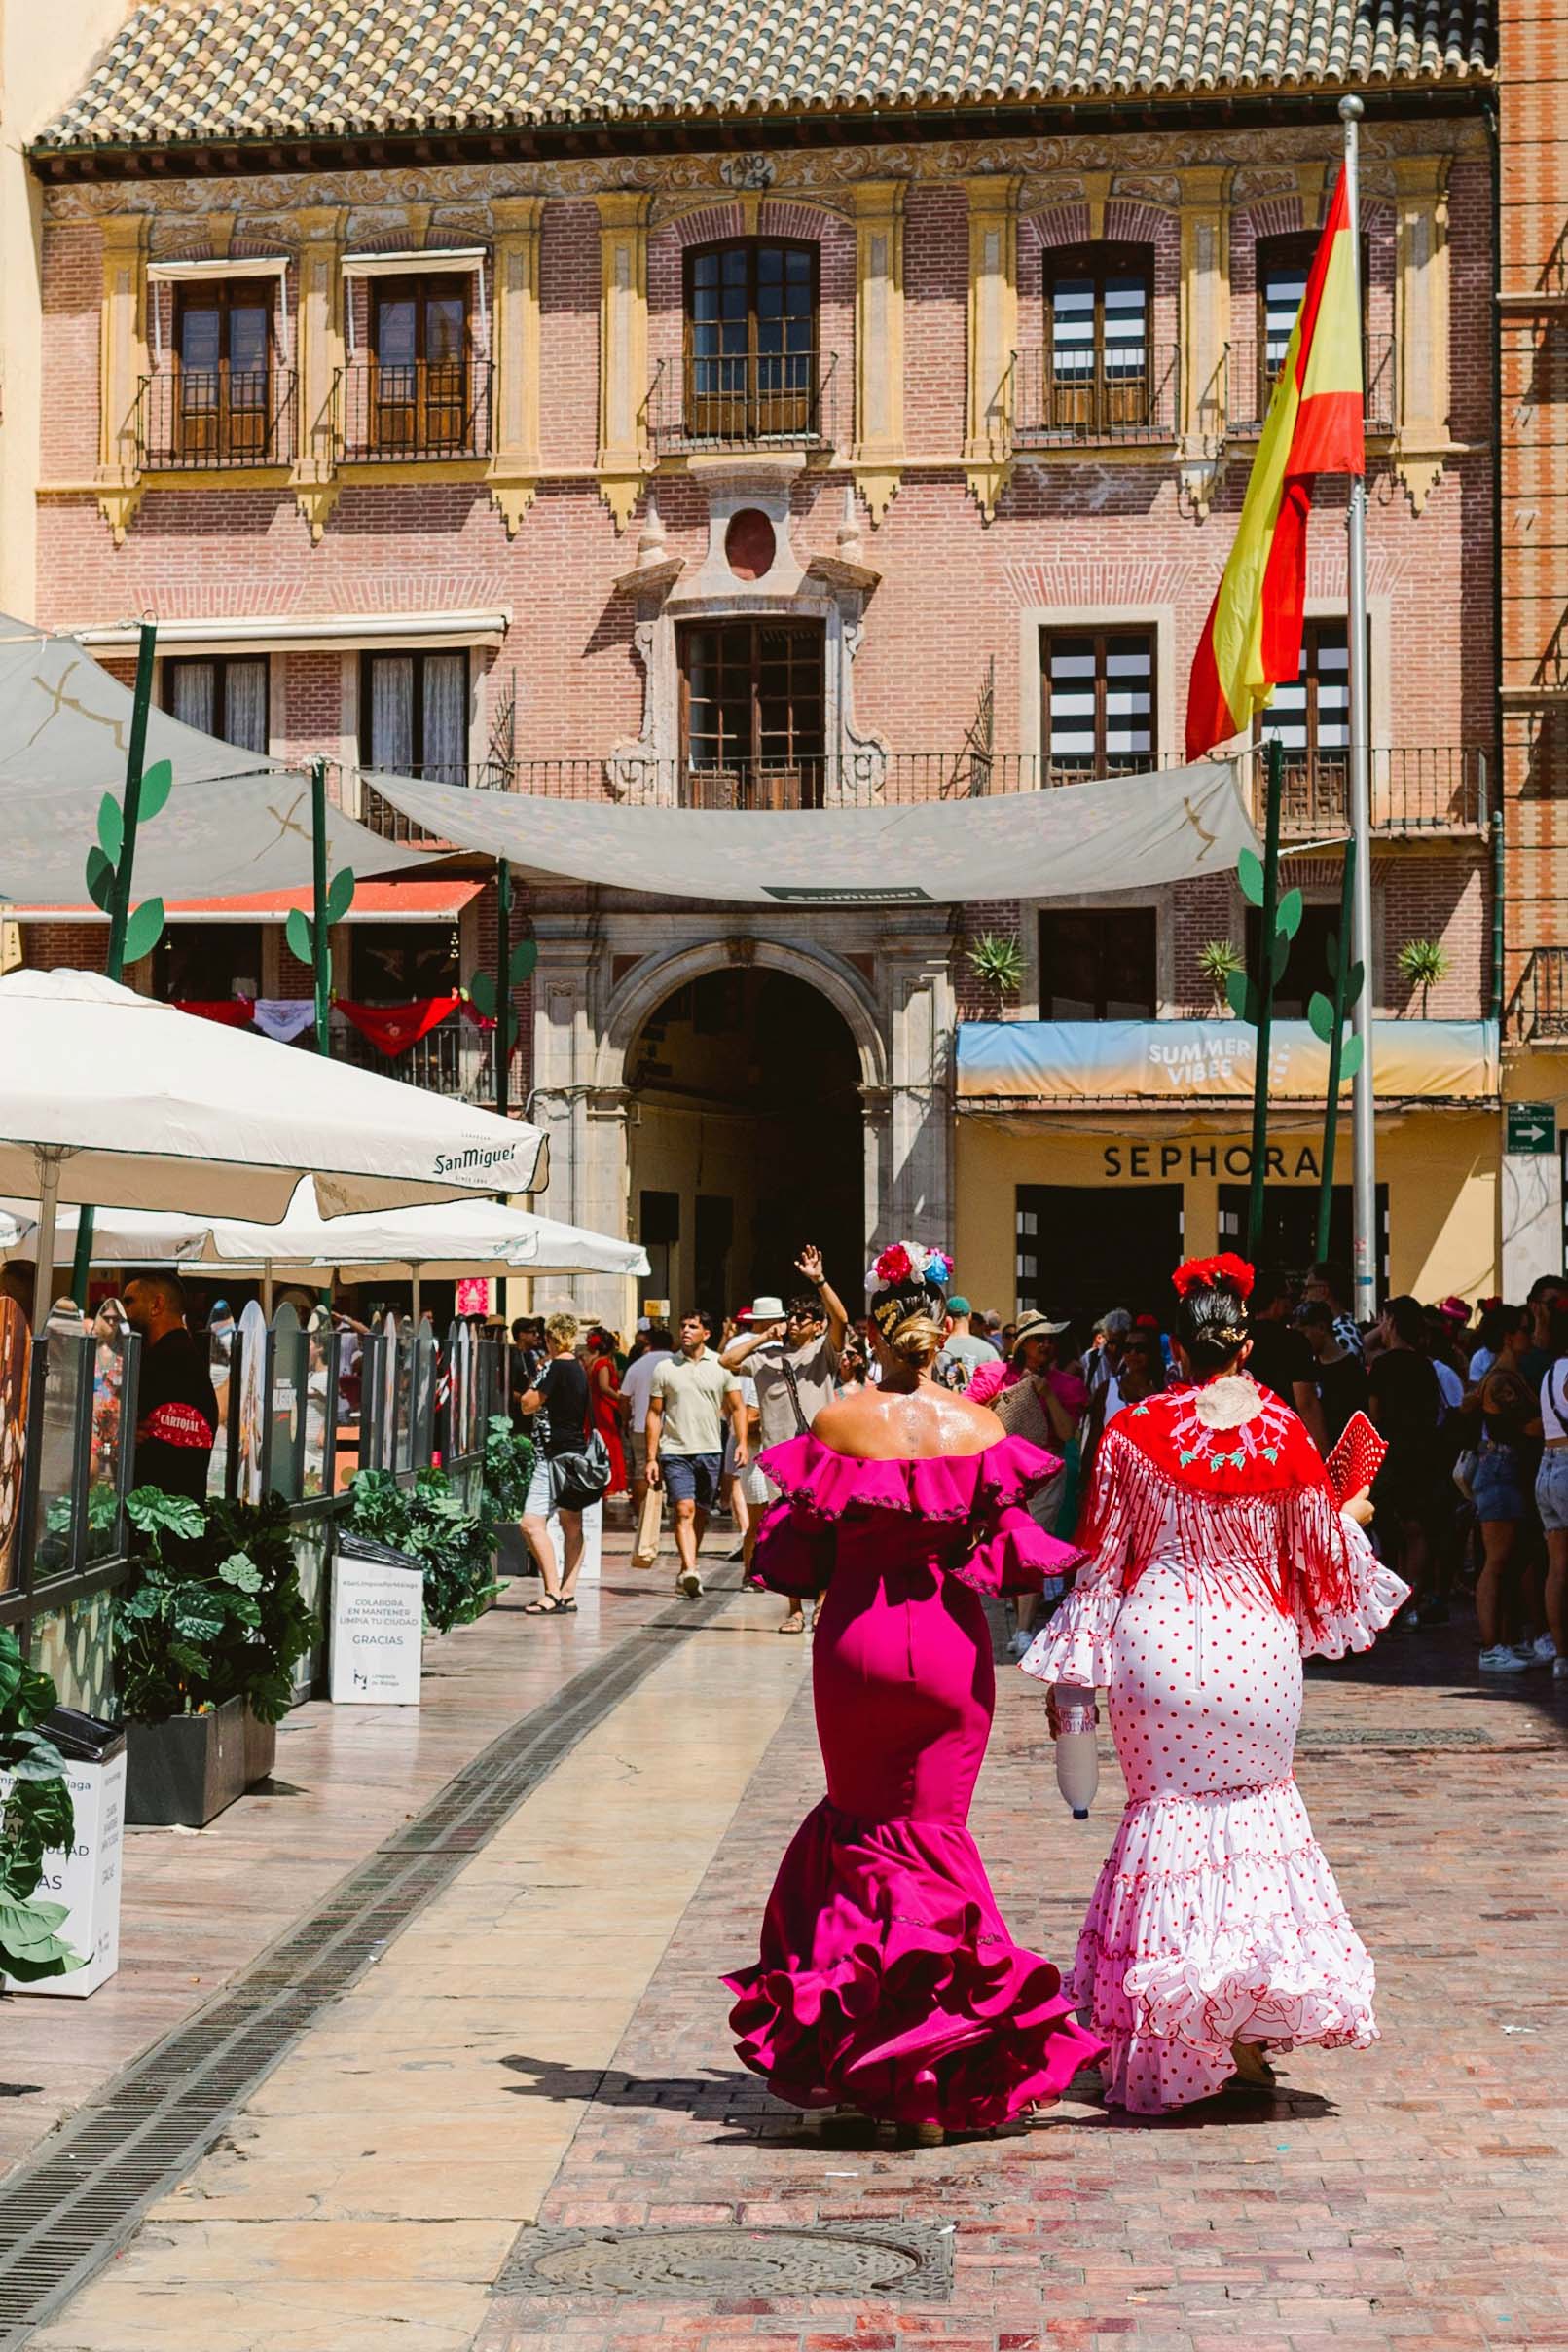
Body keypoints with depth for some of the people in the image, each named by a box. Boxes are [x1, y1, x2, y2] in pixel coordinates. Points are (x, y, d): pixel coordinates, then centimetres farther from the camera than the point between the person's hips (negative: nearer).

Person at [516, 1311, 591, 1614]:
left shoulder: (555, 1367, -13)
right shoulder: (578, 1368, 13)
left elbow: (528, 1405, -9)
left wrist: (537, 1374, 5)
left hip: (553, 1455, -10)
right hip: (575, 1452, 10)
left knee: (532, 1523, -13)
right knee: (572, 1525, 10)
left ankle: (552, 1593, -18)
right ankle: (567, 1593, 13)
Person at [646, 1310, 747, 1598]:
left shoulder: (721, 1366, 4)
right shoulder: (665, 1368, 4)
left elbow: (737, 1407, 7)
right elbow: (654, 1414, 6)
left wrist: (742, 1443, -8)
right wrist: (651, 1458, 1)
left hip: (710, 1452, 2)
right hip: (674, 1452, -2)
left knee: (700, 1515, 9)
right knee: (684, 1510, -16)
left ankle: (685, 1572, 23)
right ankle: (690, 1571, -28)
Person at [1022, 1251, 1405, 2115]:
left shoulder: (1135, 1431, -6)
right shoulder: (1284, 1431, -5)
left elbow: (1103, 1558, -1)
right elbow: (1321, 1551, 5)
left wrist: (1070, 1670, 7)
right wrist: (1354, 1515, 27)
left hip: (1158, 1642, -1)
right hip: (1257, 1646, 1)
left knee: (1167, 1809, 10)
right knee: (1258, 1804, 17)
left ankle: (1168, 2043, 7)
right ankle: (1247, 2033, 11)